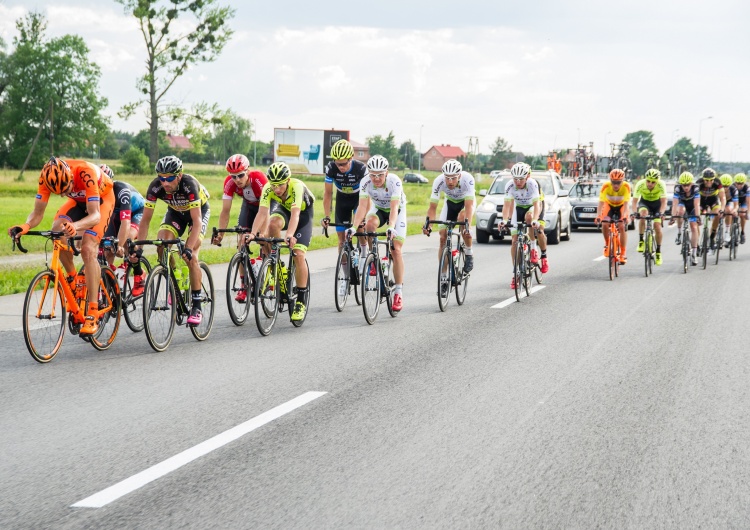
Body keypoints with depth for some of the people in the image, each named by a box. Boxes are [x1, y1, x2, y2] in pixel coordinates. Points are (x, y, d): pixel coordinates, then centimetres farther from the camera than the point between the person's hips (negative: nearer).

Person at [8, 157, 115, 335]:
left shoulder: (86, 173, -41)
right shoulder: (47, 176, -27)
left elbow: (95, 215, -43)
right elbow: (38, 213, -22)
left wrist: (75, 226, -62)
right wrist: (25, 226, -44)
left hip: (102, 199, -5)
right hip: (79, 200, 5)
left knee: (88, 249, -21)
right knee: (57, 231, -24)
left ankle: (93, 315, -23)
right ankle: (72, 276, 2)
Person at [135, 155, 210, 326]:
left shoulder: (189, 184, -39)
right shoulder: (155, 187, -28)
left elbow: (196, 221, -40)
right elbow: (146, 219, -23)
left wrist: (189, 248, -50)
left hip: (199, 211, -4)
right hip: (175, 211, 4)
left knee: (190, 256, -20)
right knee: (162, 247, -21)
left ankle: (196, 307, -12)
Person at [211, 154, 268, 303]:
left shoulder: (259, 179, -40)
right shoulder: (230, 183, -28)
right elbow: (225, 210, -26)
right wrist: (220, 233, -37)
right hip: (249, 205, 3)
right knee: (242, 242, -10)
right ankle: (244, 286, -4)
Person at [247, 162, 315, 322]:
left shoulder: (297, 187, -38)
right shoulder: (268, 188, -28)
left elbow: (295, 214, -50)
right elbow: (262, 213, -38)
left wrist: (290, 235, -66)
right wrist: (253, 233, -54)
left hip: (303, 213, -3)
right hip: (283, 208, 3)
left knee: (298, 254, -17)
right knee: (273, 223, -34)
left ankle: (302, 300, -7)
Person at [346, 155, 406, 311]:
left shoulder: (394, 181, -34)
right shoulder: (366, 182, -27)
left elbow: (394, 208, -41)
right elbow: (362, 206, -33)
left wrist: (391, 227, -57)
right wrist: (354, 227, -47)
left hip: (397, 210, -2)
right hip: (378, 209, 2)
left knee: (396, 250, -13)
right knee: (370, 224, -33)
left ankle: (398, 292, -6)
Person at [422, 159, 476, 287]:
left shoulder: (467, 179, -38)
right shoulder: (439, 181, -32)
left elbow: (469, 205, -43)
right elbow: (433, 206, -28)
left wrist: (468, 226, -56)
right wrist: (428, 224, -45)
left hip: (466, 201, -2)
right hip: (450, 202, 3)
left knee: (462, 218, -36)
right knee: (443, 237, -8)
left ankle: (469, 253, -14)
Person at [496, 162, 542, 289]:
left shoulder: (532, 184, -32)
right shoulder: (510, 185, -27)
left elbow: (536, 204, -38)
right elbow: (507, 204, -31)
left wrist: (535, 220, -53)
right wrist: (504, 220, -47)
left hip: (531, 207, -2)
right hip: (518, 208, 2)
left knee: (529, 217, -37)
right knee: (514, 241, -7)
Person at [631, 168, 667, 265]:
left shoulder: (661, 185, -32)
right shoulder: (640, 184, -30)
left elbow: (664, 201, -33)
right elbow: (635, 200, -29)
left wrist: (661, 212, -51)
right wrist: (635, 212, -47)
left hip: (657, 203, 0)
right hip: (644, 202, 0)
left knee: (657, 225, -16)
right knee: (643, 214, -33)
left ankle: (658, 251, 2)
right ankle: (641, 241, -19)